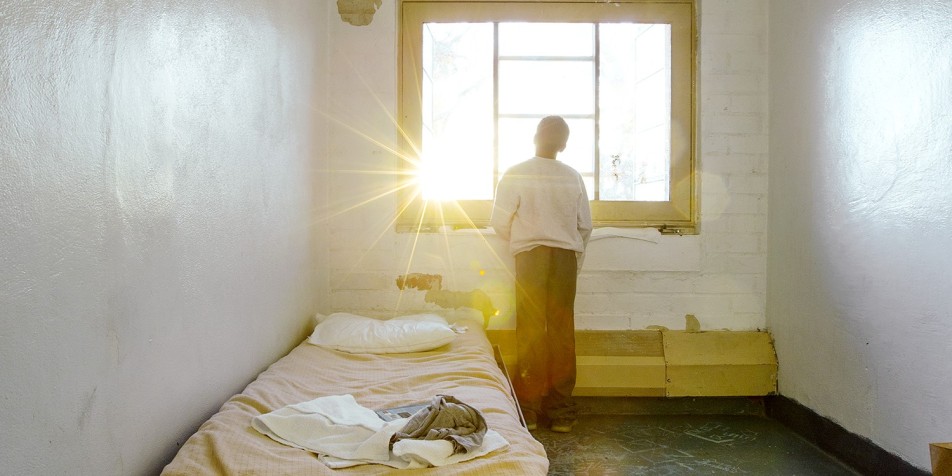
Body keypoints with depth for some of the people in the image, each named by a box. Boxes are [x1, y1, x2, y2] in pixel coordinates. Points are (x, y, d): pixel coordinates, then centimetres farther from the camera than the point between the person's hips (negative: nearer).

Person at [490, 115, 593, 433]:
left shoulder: (516, 175, -3)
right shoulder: (573, 177, 7)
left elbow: (500, 223, -2)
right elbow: (585, 226, 10)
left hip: (531, 255, -2)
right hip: (566, 257, 3)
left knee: (531, 332, 2)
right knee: (562, 333, 4)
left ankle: (529, 409, 4)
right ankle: (561, 412, 9)